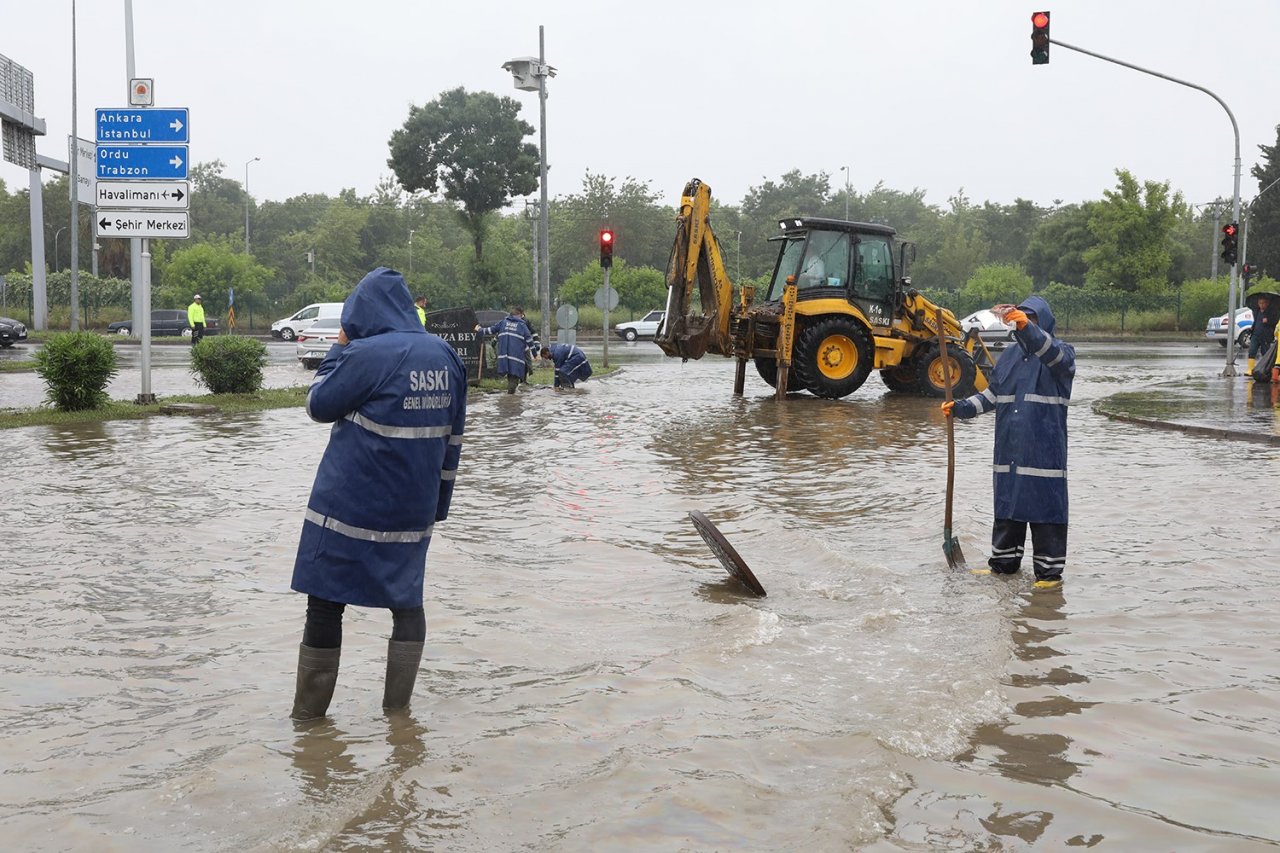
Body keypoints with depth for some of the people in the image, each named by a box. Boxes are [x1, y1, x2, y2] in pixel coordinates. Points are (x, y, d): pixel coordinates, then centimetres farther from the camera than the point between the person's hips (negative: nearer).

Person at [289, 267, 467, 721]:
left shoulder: (365, 355, -14)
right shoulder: (446, 356, 5)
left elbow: (319, 406, -2)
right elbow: (452, 438, 11)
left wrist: (338, 350, 9)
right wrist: (438, 503, 18)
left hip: (348, 510, -5)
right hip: (412, 513, 6)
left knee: (325, 604, 4)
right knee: (407, 602, 16)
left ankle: (309, 711, 9)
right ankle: (398, 708, 18)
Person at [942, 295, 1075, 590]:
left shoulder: (1061, 353, -3)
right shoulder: (1010, 355, 15)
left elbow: (1053, 354, -29)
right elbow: (991, 395, 20)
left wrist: (1027, 327, -45)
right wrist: (960, 407, 5)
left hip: (1044, 453, -6)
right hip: (1008, 454, 6)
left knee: (1045, 511, -3)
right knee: (1006, 509, 13)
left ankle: (1050, 571, 5)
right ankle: (1003, 563, 25)